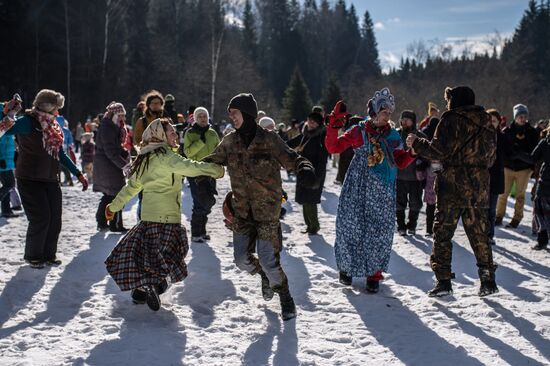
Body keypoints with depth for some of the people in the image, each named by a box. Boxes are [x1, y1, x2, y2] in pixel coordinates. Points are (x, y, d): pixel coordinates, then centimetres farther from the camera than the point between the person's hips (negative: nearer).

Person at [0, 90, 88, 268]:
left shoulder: (53, 125, 11)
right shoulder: (28, 121, -12)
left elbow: (60, 154, 19)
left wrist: (78, 174, 18)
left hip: (50, 179, 7)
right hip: (30, 180, -7)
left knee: (55, 219, 5)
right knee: (40, 218, -8)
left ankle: (49, 254, 21)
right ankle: (33, 256, 11)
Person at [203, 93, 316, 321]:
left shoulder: (268, 139, -9)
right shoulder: (230, 141, 4)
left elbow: (289, 158, -11)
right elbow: (214, 160, 18)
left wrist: (303, 167, -32)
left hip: (267, 207, -4)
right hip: (242, 208, 4)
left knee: (268, 259, -9)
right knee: (242, 259, 2)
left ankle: (285, 297, 17)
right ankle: (265, 275, 35)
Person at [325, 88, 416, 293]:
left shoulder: (393, 136, 9)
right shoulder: (359, 132, 0)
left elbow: (399, 163, 12)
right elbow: (333, 147, -4)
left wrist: (412, 151, -4)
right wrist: (334, 125, -15)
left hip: (383, 193, 2)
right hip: (358, 190, -2)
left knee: (379, 230, 1)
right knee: (351, 225, 0)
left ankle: (374, 273, 14)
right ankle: (347, 267, 20)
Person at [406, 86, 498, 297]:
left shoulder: (452, 119, -8)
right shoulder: (485, 123, 12)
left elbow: (439, 151, -15)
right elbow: (491, 157, 15)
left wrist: (417, 143, -1)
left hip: (453, 184, -6)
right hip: (479, 187, 6)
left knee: (443, 232, 2)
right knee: (479, 233, 13)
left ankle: (443, 280, -2)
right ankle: (488, 281, 15)